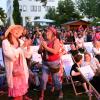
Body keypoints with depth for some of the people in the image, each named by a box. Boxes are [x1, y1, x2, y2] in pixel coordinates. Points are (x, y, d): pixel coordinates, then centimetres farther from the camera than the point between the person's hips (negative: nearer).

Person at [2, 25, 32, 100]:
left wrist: (28, 47, -13)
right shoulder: (5, 42, -10)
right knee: (16, 93, 6)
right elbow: (12, 56, -20)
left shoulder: (20, 42, 5)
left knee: (21, 91, 15)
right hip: (13, 71, -4)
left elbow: (28, 56, 4)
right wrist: (22, 47, -21)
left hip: (22, 70, 5)